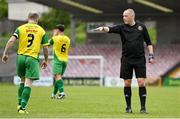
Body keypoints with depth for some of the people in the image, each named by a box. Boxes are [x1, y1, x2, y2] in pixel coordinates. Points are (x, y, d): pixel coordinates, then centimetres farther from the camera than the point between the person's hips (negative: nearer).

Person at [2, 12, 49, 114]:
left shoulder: (20, 28, 5)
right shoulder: (41, 31, 5)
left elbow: (11, 41, -6)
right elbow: (46, 48, 6)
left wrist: (5, 54, 0)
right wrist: (46, 60, 18)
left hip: (21, 56, 3)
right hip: (33, 58, -2)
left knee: (23, 81, 21)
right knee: (28, 84, -4)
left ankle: (20, 104, 20)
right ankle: (22, 107, -10)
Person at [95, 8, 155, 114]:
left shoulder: (141, 27, 5)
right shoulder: (122, 27, 3)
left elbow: (148, 42, 10)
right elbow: (111, 29, -15)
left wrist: (151, 55, 3)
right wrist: (103, 28, -36)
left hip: (140, 59, -1)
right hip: (126, 60, 1)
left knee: (141, 82, -6)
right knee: (127, 83, 2)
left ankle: (143, 107, 1)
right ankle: (128, 107, 13)